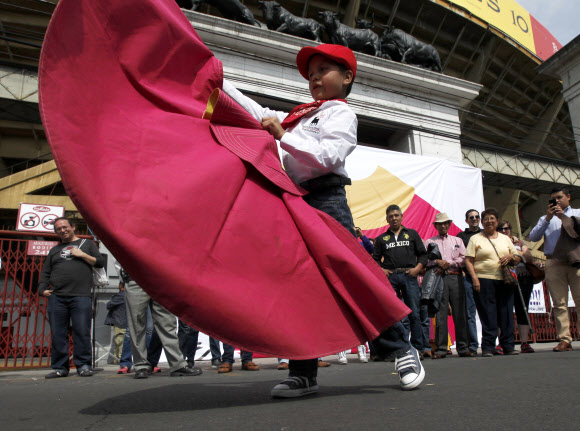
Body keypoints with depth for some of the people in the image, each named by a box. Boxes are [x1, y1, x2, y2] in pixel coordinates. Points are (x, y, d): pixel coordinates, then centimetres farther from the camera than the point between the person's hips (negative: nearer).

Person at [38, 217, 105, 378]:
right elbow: (45, 273, 21)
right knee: (57, 333, 3)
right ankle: (60, 367, 11)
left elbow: (100, 262, 8)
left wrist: (83, 255, -2)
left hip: (81, 296, -3)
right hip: (56, 297, 3)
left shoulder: (87, 244, 17)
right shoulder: (54, 250, 25)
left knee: (82, 332, -6)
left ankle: (83, 365, 1)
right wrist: (43, 289, 5)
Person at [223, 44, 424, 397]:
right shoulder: (299, 116, 27)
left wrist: (283, 135, -15)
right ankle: (304, 374, 10)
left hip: (326, 202, -7)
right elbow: (258, 113, 32)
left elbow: (328, 156, -14)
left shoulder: (341, 113, 4)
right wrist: (219, 81, 32)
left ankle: (403, 350, 11)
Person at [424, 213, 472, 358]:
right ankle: (440, 349, -2)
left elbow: (464, 259, 7)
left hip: (455, 277, 2)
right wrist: (438, 262, -11)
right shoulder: (429, 242, 16)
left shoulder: (457, 240, 20)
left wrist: (448, 263, -5)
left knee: (460, 312, -1)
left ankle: (463, 348, 5)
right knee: (440, 313, -5)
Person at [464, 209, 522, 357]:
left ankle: (508, 345, 14)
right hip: (484, 280, -3)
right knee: (487, 315, -4)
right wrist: (474, 278, -12)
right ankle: (487, 347, 2)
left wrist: (511, 257, -3)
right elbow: (468, 261, 0)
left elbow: (518, 258, 21)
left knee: (506, 313, 3)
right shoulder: (475, 239, 7)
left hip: (505, 280, 4)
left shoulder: (505, 239, 19)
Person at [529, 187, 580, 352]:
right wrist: (547, 218, 1)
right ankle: (564, 340, -3)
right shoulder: (546, 218, 24)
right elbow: (533, 237, 8)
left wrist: (564, 217, -4)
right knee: (559, 303, -3)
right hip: (554, 263, 1)